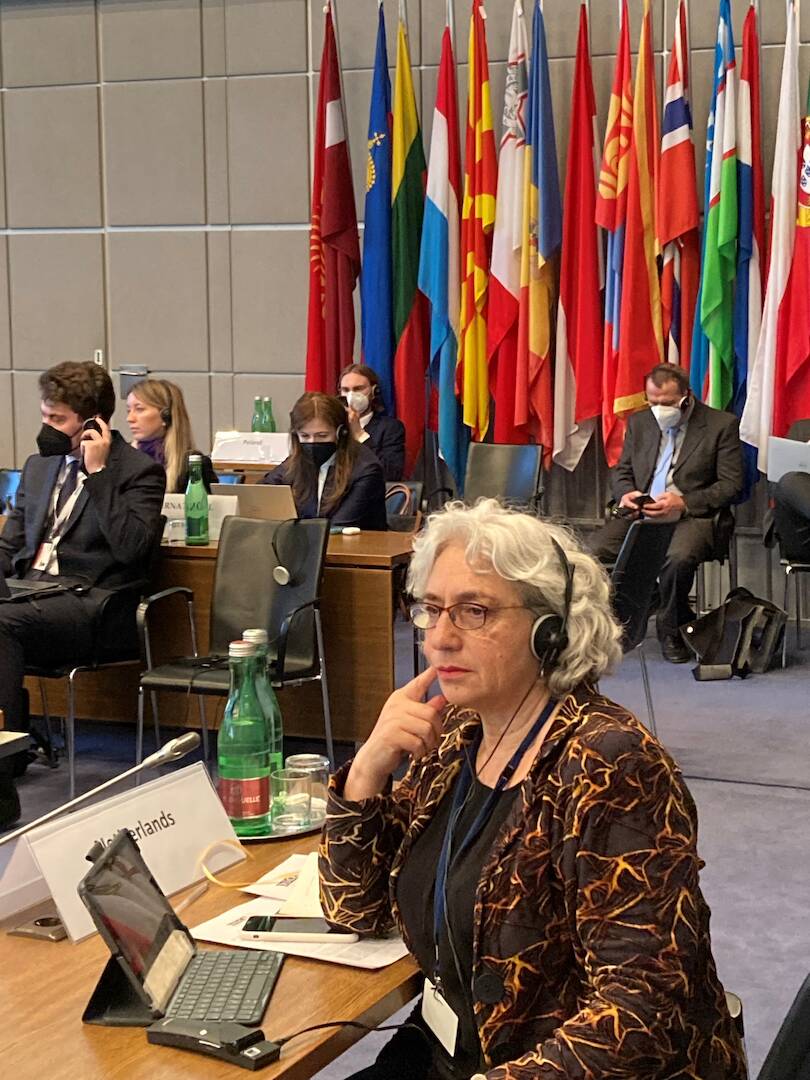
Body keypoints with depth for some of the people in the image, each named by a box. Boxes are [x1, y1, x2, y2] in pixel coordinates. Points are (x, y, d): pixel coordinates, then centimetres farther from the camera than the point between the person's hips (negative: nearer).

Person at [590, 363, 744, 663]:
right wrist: (626, 494, -5)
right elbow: (622, 471, 21)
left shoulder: (722, 425, 1)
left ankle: (670, 630, -8)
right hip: (640, 513, 4)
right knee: (591, 550, -23)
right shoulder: (639, 422, 17)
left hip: (693, 515, -4)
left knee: (679, 557, -39)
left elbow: (732, 484, -3)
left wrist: (684, 503, -17)